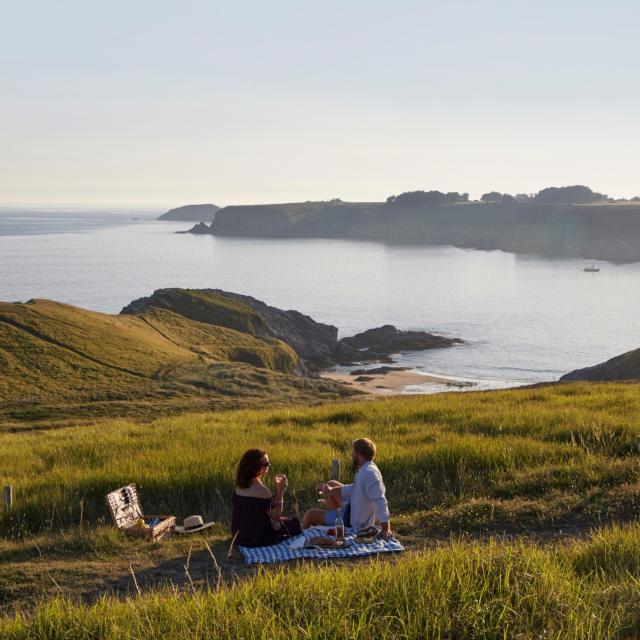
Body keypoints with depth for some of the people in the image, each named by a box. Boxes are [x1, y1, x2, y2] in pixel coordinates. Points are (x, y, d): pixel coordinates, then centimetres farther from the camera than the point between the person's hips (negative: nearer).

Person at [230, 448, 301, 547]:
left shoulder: (240, 487, 0)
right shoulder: (262, 490, -24)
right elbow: (276, 516, -16)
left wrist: (278, 490, 6)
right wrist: (280, 491, -14)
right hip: (256, 539, -8)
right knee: (294, 523, 13)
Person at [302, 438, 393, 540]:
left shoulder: (369, 473, -32)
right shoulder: (366, 469, -1)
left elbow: (379, 501, -38)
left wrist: (386, 529, -43)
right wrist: (330, 490, 5)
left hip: (353, 522, -10)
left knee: (310, 514, 7)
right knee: (331, 484, 25)